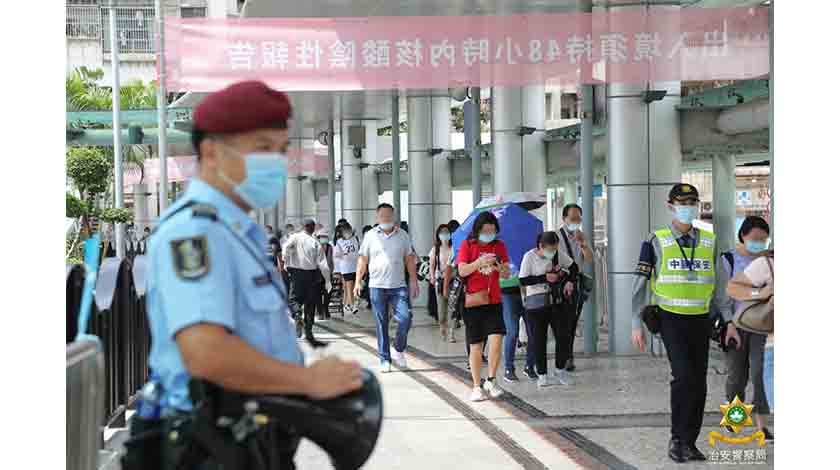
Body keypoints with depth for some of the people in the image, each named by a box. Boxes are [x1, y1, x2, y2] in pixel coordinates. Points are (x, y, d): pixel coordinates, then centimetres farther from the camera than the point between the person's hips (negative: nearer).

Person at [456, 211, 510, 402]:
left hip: (494, 301, 2)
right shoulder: (467, 245, 1)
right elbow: (462, 271, -9)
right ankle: (477, 387, 13)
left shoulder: (499, 246, 8)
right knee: (475, 345, 3)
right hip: (472, 301, -2)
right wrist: (479, 262, -24)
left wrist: (501, 268, -17)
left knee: (496, 338, -15)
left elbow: (507, 275, 6)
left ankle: (491, 381, 0)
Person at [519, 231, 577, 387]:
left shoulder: (558, 254, 1)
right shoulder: (529, 257, -10)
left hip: (556, 301, 4)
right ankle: (542, 375, 10)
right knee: (539, 339, 1)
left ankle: (561, 370, 18)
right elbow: (523, 280, -14)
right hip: (536, 302, -4)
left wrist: (569, 281, -3)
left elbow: (573, 267, 14)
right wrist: (544, 278, -19)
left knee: (564, 335, 0)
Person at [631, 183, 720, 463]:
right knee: (684, 375, -18)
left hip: (700, 320, 4)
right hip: (671, 317, -4)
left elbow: (720, 285, 12)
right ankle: (676, 439, -5)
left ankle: (689, 443, 16)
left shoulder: (709, 242, 7)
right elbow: (640, 285, -1)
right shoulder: (657, 242, -3)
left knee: (699, 383, 4)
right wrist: (636, 325, -5)